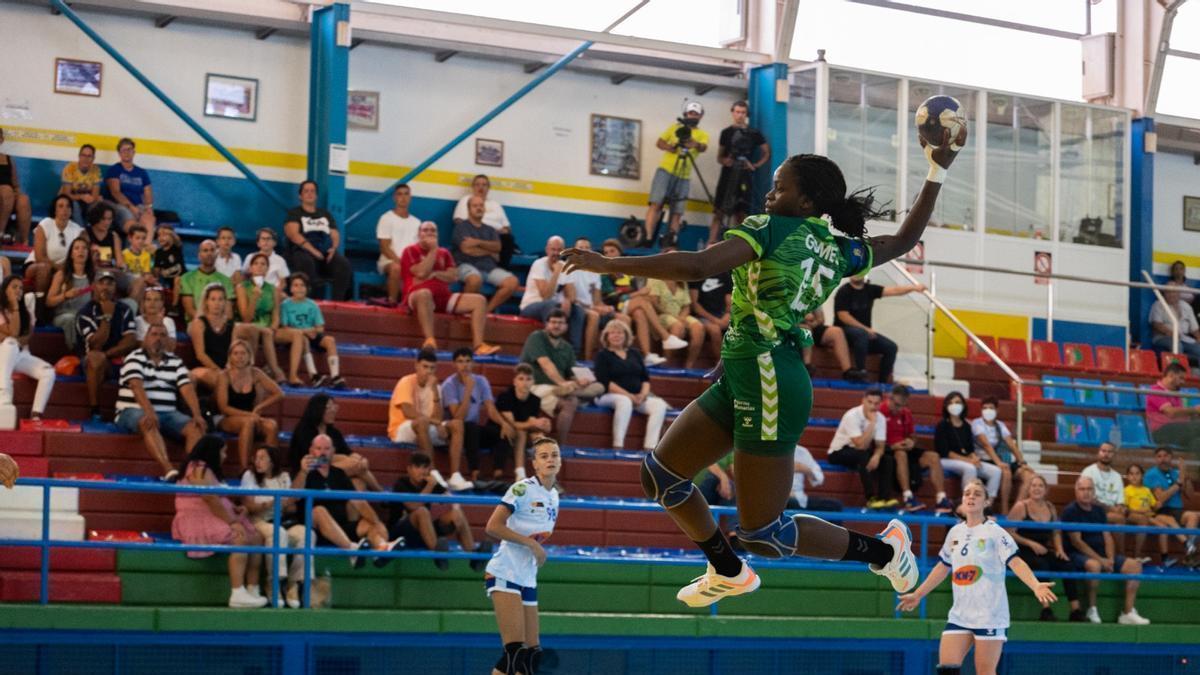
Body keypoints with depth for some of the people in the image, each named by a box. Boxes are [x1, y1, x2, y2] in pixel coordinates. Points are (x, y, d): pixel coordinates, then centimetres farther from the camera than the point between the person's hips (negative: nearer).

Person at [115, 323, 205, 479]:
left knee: (195, 428, -21)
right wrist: (149, 412, -35)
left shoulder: (175, 362, 14)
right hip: (134, 411, -5)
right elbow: (137, 387, -19)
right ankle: (169, 471, -56)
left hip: (166, 413, 5)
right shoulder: (134, 359, -1)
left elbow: (187, 389, 2)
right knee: (149, 424, -39)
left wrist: (197, 415, -16)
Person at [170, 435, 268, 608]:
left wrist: (235, 509, 2)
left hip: (214, 520, 11)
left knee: (256, 537, -3)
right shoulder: (199, 470, -12)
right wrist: (232, 522, -18)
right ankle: (238, 594, -35)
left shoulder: (207, 470, 21)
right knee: (240, 539, -28)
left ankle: (252, 591, -12)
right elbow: (212, 501, -19)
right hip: (197, 521, -11)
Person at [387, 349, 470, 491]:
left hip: (427, 428, 7)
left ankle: (455, 476, -26)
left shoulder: (433, 386, 8)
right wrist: (434, 421, -24)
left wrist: (435, 391, -15)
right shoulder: (407, 382, -11)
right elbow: (408, 412, -25)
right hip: (402, 429, -7)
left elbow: (438, 418, -6)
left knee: (456, 424, -13)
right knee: (422, 422, -38)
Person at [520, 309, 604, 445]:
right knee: (570, 403, -35)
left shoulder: (567, 348, 18)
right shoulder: (536, 338, -1)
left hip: (560, 386, 7)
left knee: (598, 388, -15)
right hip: (536, 387, -7)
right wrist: (562, 382, -31)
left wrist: (578, 382, -12)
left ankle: (563, 392, -39)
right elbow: (545, 364, -17)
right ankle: (562, 445, -30)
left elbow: (572, 374, 14)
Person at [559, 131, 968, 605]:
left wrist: (608, 265, -17)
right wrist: (937, 172, 27)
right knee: (659, 472, 16)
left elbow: (695, 267, -22)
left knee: (762, 536, -1)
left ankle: (881, 550, 11)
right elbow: (905, 239, 25)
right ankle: (729, 572, 31)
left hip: (767, 382, -9)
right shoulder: (840, 252, 11)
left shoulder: (770, 229, -10)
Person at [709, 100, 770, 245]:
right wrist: (724, 161, -9)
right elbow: (719, 156, 14)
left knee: (741, 214, 3)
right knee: (719, 212, -7)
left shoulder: (754, 133, 6)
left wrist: (755, 166, -4)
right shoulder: (726, 132, 9)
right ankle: (711, 244, -13)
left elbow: (767, 153, 11)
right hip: (728, 175, 0)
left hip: (744, 177, 0)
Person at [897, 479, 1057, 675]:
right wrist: (917, 595, 28)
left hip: (990, 616, -5)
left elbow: (1016, 562, -17)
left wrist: (1035, 585, -34)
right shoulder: (955, 532, 10)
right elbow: (942, 568, 23)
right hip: (959, 614, 5)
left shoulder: (994, 532, -6)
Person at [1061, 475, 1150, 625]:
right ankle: (1092, 609, -23)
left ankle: (1128, 612, -12)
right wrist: (1101, 560, -18)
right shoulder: (1071, 511, -6)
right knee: (1094, 565, -40)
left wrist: (1110, 559, -9)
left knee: (1135, 565, -9)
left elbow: (1107, 537, 11)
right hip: (1078, 555, -7)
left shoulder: (1098, 511, 15)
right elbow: (1076, 541, -13)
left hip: (1101, 554, 7)